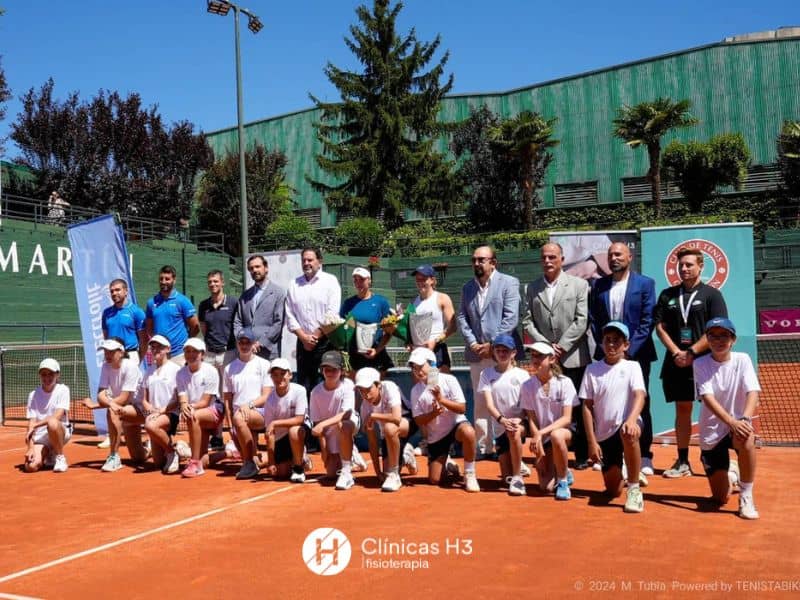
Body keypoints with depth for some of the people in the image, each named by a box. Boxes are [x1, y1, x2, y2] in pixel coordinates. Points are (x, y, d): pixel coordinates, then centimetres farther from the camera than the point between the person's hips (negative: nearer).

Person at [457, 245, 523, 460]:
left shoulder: (509, 283, -2)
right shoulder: (468, 287, 15)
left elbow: (511, 318, -10)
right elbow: (462, 318, 10)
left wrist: (493, 344, -14)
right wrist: (472, 343, -4)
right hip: (477, 353, 5)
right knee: (480, 402, 9)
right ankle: (483, 446, 15)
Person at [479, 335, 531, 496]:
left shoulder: (522, 374, -1)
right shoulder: (487, 374, 2)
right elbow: (489, 404, -7)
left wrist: (518, 420, -24)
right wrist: (502, 420, -26)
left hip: (520, 422, -2)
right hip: (499, 425, 2)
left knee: (514, 432, -40)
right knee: (506, 475, 1)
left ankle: (517, 478, -25)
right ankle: (518, 465, 38)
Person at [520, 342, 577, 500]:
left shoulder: (564, 382, -12)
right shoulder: (527, 386, -6)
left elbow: (567, 418, -16)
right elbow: (531, 420, -4)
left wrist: (541, 433, -27)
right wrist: (538, 451, -12)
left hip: (564, 430, -2)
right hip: (542, 438, 2)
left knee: (556, 436, -40)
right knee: (546, 487, -12)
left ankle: (563, 481, -16)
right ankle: (563, 472, 25)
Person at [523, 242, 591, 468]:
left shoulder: (579, 284, 2)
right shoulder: (533, 288, 11)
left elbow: (581, 321, -5)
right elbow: (528, 321, 6)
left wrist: (561, 346, -11)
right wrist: (546, 345, -7)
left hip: (573, 357, -2)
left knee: (578, 407, 1)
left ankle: (582, 455, 10)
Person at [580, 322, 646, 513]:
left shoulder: (632, 366, 0)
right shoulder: (592, 370, 4)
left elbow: (639, 396, -16)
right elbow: (587, 407, 4)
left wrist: (632, 419, -36)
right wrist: (592, 441, -3)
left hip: (626, 426, -3)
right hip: (603, 434, 3)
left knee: (628, 434, -41)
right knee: (613, 491, 2)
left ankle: (634, 488, -23)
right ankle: (631, 477, 40)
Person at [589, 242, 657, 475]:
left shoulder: (645, 283, 1)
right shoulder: (598, 285, 9)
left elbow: (647, 322, -4)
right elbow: (593, 320, 8)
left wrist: (629, 351, -10)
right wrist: (604, 347, -3)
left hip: (636, 354, -2)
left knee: (640, 404, 2)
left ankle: (644, 456, 9)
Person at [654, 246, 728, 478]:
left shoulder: (711, 294, 1)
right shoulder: (667, 295, 12)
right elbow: (660, 327, 8)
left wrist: (691, 353, -12)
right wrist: (676, 353, -5)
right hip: (676, 364, 3)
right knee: (682, 410, 8)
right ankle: (682, 462, 13)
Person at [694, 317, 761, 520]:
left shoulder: (742, 360, -5)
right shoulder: (700, 364, -7)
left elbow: (753, 392, -17)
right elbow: (707, 398, -20)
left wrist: (745, 419, -36)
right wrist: (732, 422, -36)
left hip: (739, 426, 0)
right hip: (711, 433, 0)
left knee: (746, 440, -39)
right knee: (721, 498, -1)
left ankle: (746, 495, -17)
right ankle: (730, 473, 37)